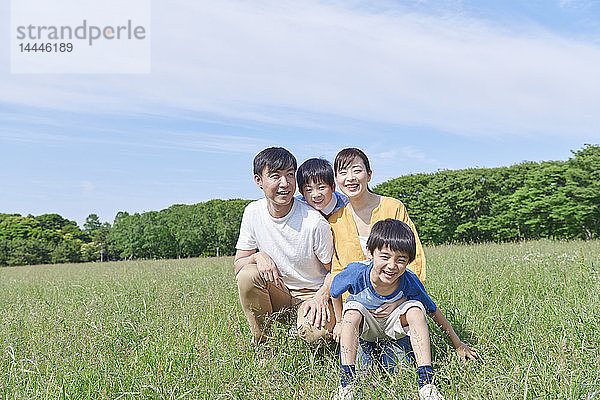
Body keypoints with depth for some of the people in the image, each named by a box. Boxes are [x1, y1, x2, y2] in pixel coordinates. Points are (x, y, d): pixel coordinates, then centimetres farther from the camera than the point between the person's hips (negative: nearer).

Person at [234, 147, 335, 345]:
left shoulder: (314, 221, -20)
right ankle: (260, 341, -5)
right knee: (247, 275, -27)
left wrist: (321, 296, -25)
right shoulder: (253, 212, -7)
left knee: (314, 332, -33)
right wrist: (258, 256, -24)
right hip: (277, 291, 4)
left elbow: (334, 270, -8)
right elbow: (238, 266, -3)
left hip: (312, 293, -3)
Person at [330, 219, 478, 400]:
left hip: (394, 324, 1)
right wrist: (340, 322, 0)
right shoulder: (356, 272, -32)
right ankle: (347, 381, -31)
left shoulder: (410, 282, -28)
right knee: (353, 309, -33)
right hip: (364, 326, -1)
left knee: (415, 308, -28)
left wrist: (458, 344, -4)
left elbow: (434, 311, -12)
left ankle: (426, 380, -28)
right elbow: (335, 291, -9)